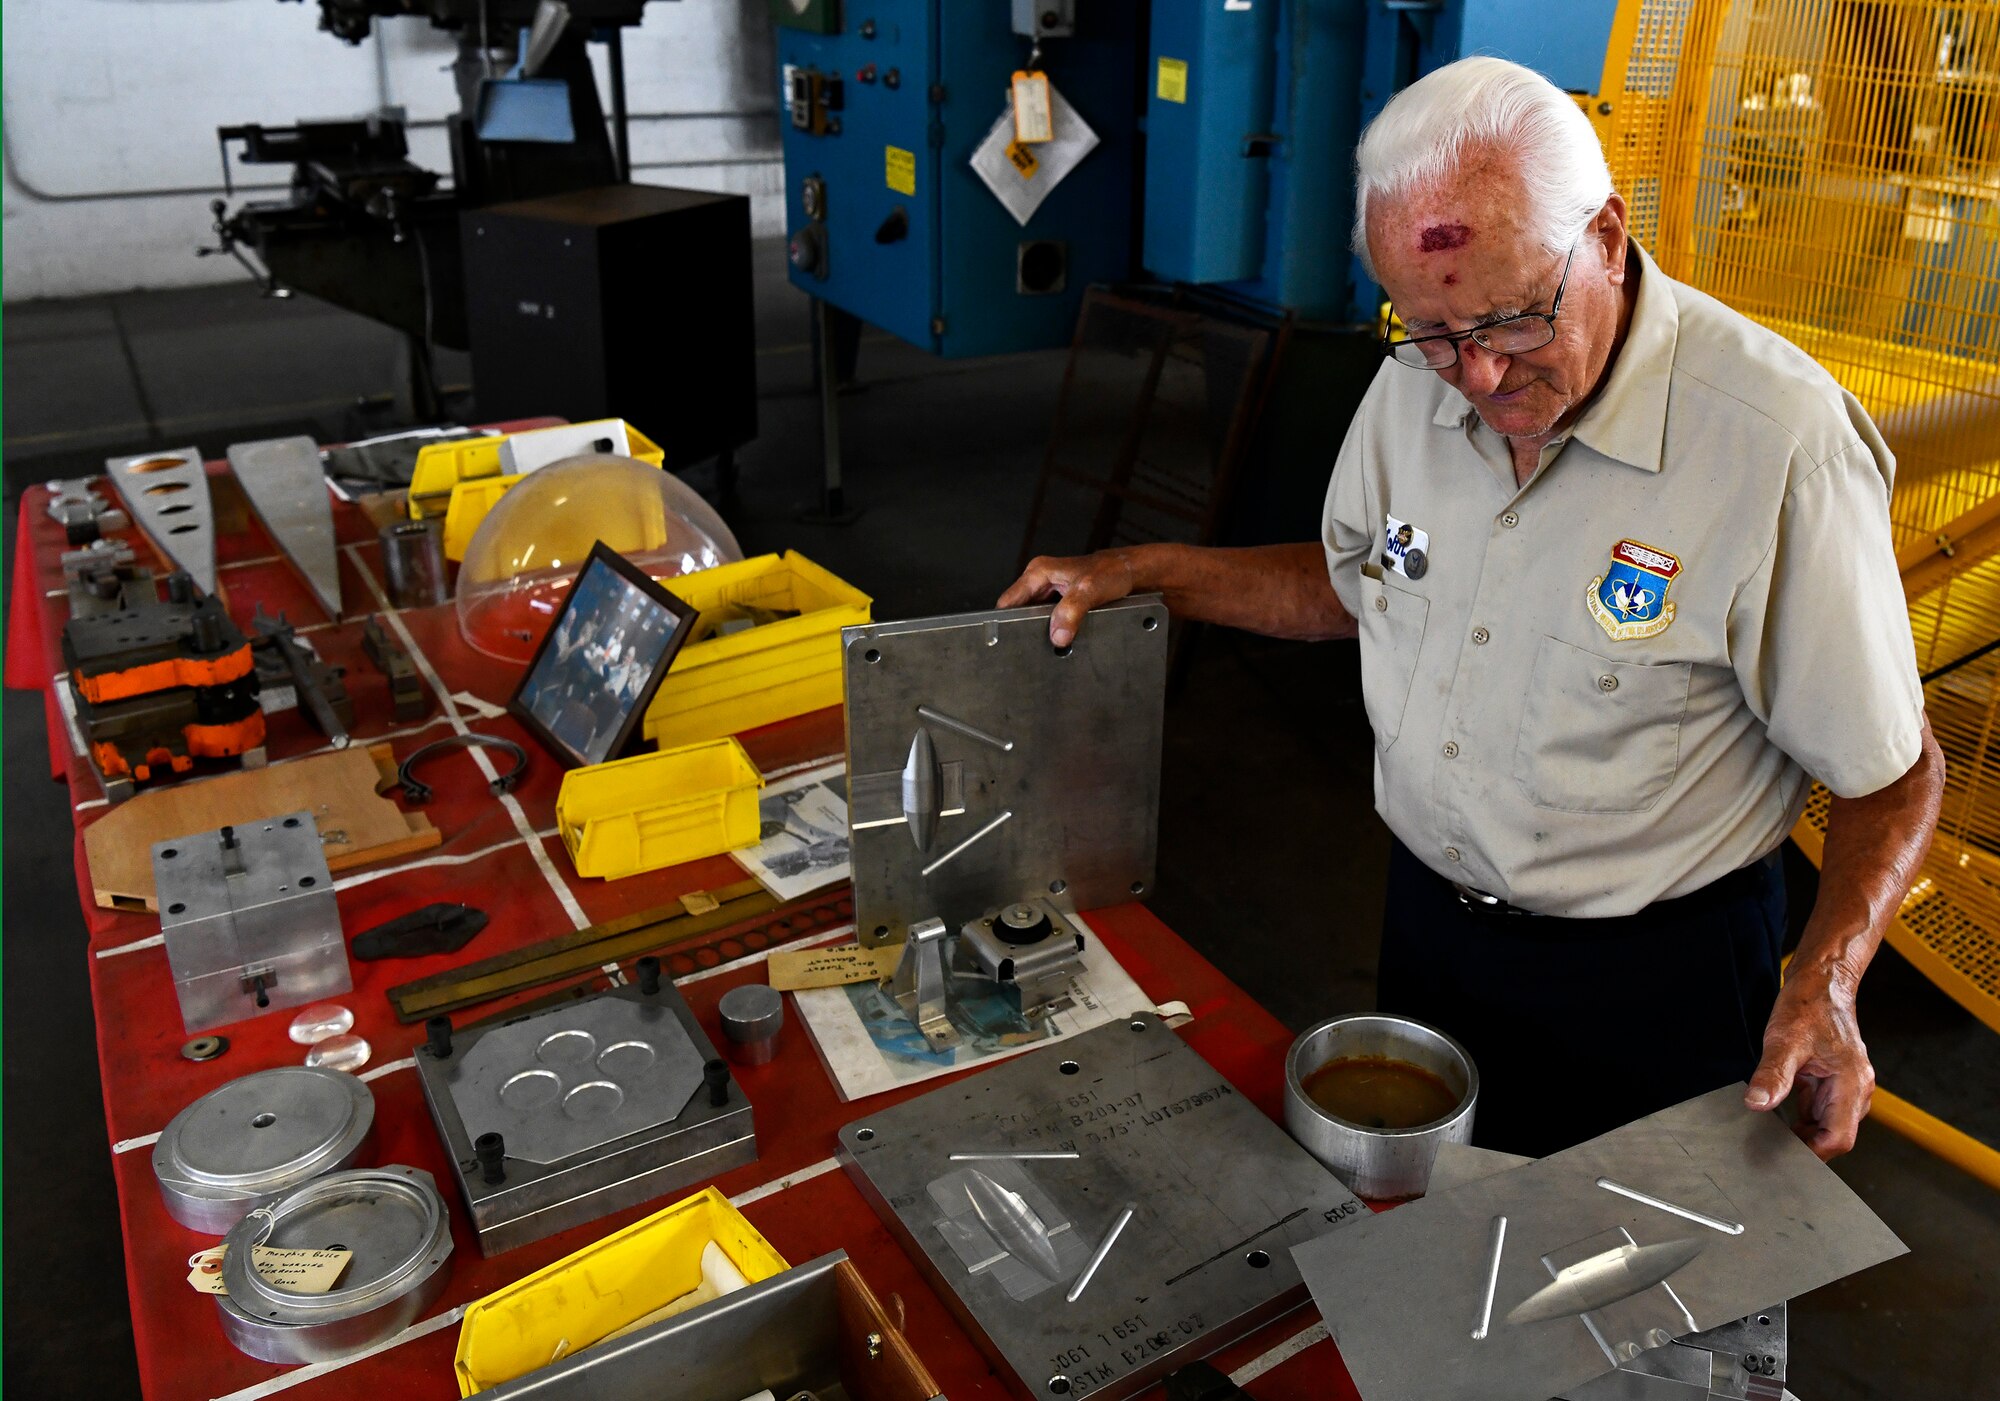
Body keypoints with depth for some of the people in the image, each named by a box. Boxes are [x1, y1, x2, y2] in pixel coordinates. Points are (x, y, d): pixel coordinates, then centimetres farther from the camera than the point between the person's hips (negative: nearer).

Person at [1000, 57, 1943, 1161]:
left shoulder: (1778, 442, -25)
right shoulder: (1421, 378, -7)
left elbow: (1895, 773, -16)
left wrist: (1824, 981, -30)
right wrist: (1144, 571, 2)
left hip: (1645, 981, -5)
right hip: (1428, 923, 6)